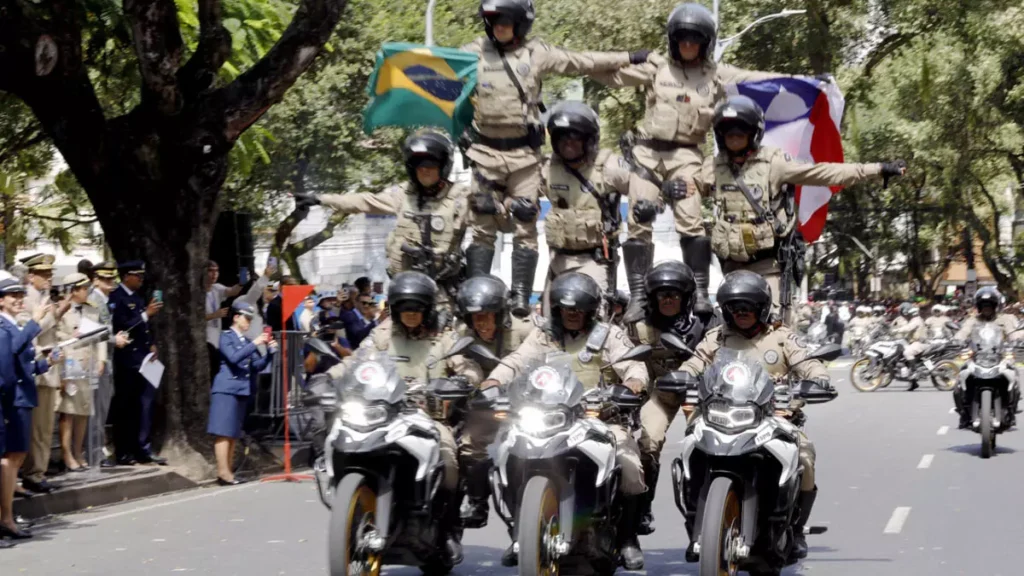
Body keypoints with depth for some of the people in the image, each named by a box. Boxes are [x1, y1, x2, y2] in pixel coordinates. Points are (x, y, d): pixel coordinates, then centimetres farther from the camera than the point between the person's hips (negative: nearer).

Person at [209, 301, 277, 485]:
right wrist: (254, 344, -22)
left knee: (233, 434, 8)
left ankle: (227, 473, 9)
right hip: (227, 389, -8)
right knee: (224, 432, -10)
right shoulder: (226, 336, -3)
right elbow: (234, 357, -20)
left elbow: (258, 365, 11)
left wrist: (270, 351, -5)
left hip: (242, 391, 8)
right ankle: (224, 473, -14)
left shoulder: (247, 342, 17)